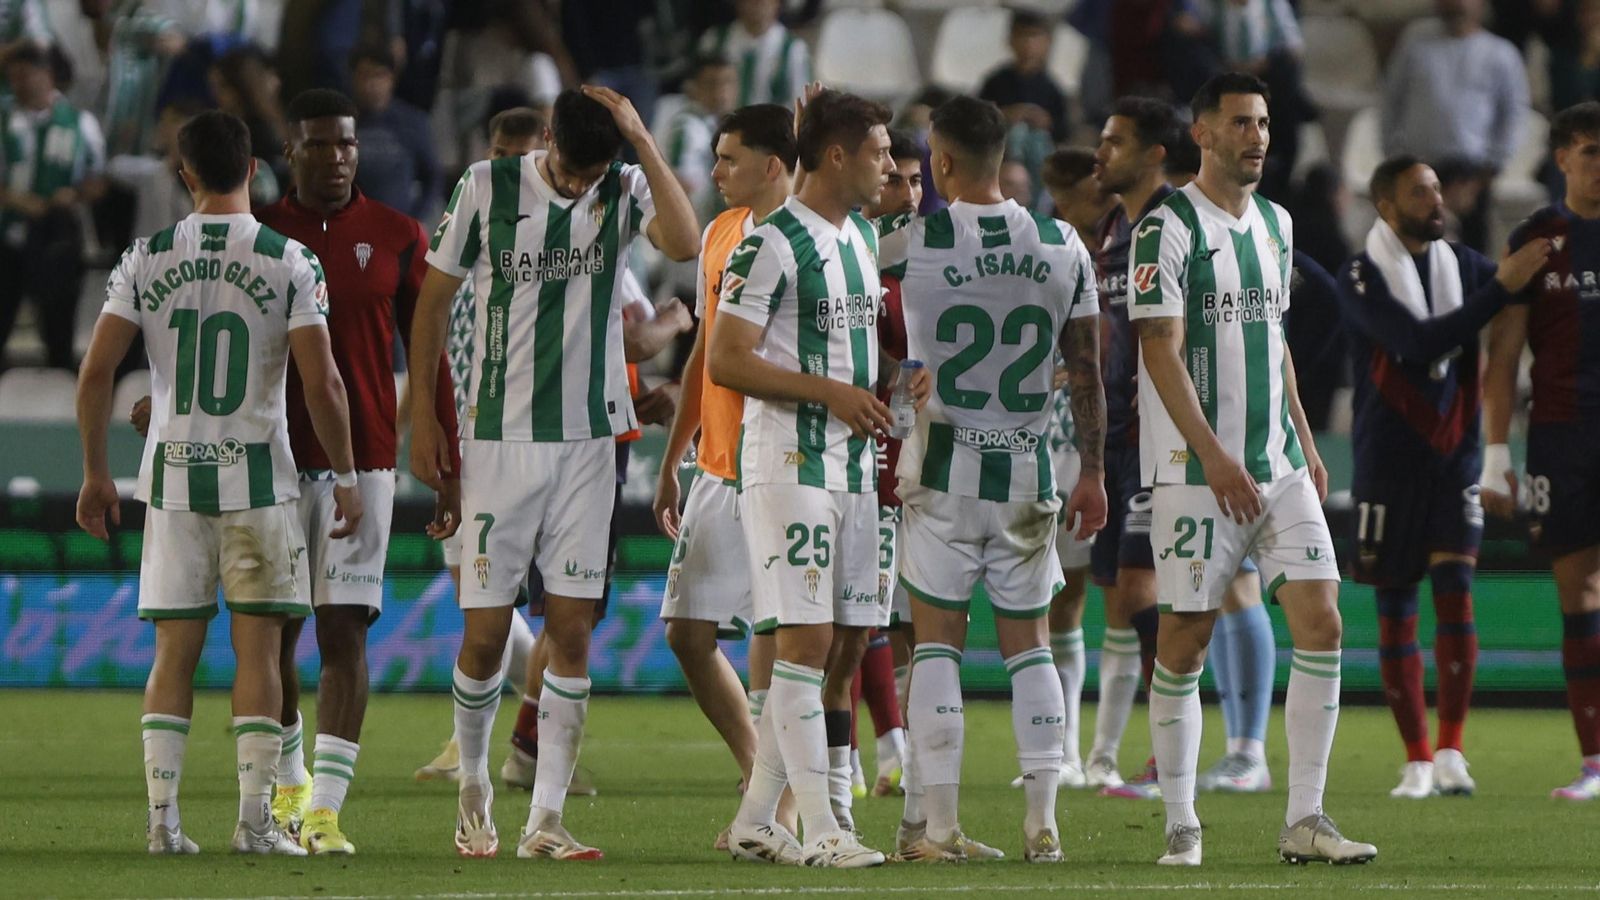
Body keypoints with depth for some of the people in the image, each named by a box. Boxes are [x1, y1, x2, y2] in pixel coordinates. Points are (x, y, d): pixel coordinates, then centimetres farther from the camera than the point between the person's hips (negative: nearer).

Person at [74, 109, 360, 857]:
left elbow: (95, 374, -1)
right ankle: (255, 817, -2)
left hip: (172, 477, 2)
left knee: (174, 650, 7)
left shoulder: (146, 260, 1)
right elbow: (322, 383, -10)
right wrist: (345, 477, 1)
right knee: (257, 649, 2)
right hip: (257, 478, -2)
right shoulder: (289, 263, -6)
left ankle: (162, 816, 2)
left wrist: (95, 474, 9)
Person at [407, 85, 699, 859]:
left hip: (587, 444, 1)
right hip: (498, 439, -1)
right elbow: (435, 297, 6)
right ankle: (473, 788, 24)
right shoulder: (489, 186, -2)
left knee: (572, 631, -2)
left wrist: (641, 140, -21)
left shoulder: (625, 192, 0)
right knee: (485, 635, -1)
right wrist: (422, 416, 4)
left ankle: (545, 819, 1)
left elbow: (684, 243, -22)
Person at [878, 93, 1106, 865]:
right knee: (1028, 644, 11)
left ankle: (939, 826, -1)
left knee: (936, 641, 3)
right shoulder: (1063, 249, 1)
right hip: (1026, 473, 3)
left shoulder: (915, 243, -11)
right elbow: (1087, 374, 4)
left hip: (943, 472, -3)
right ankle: (1042, 822, 6)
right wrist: (1092, 473, 12)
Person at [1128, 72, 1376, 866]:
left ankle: (1304, 822, -2)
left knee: (1320, 625, -5)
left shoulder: (1275, 224, 14)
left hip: (1278, 466, 6)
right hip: (1194, 470, -6)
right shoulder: (1168, 227, -9)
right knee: (1185, 643, -1)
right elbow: (1161, 352, -15)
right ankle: (1180, 825, 9)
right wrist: (1215, 459, -21)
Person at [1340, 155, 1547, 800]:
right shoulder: (1362, 280, -7)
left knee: (1455, 594, -9)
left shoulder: (1462, 265, 9)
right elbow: (1420, 341, -20)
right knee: (1396, 609, 1)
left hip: (1455, 456, 3)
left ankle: (1451, 752, -9)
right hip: (1390, 462, -3)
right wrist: (1501, 287, -24)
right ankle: (1417, 760, 7)